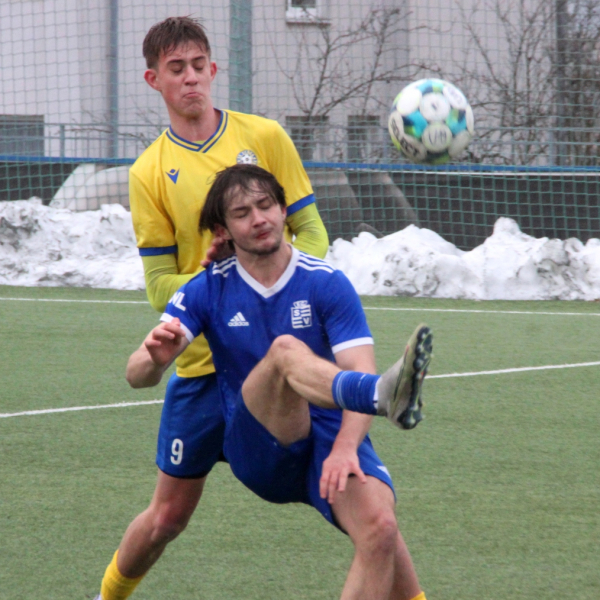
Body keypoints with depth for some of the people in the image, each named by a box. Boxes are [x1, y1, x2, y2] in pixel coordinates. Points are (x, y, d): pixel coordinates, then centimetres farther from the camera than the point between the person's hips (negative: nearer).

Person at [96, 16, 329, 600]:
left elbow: (310, 234, 2)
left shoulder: (264, 137, 1)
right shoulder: (150, 173, 1)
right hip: (205, 360, 0)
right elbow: (159, 285, 1)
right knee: (168, 514, 8)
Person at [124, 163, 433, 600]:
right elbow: (138, 376, -3)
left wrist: (346, 448, -30)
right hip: (257, 449, -1)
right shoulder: (207, 291, 4)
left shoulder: (326, 284, 0)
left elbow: (359, 374, -11)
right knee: (286, 349, -31)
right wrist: (156, 358, -29)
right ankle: (385, 396, -65)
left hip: (330, 443, 1)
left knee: (380, 528, -32)